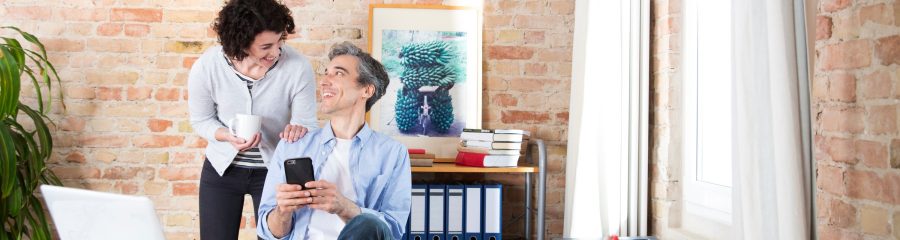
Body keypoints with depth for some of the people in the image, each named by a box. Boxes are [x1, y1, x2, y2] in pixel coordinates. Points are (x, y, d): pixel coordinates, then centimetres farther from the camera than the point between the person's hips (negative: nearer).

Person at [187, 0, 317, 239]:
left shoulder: (298, 67, -24)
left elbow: (307, 123, -15)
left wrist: (298, 129, -38)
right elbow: (201, 120, -3)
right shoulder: (205, 67, -19)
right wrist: (229, 137, -23)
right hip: (222, 168, 1)